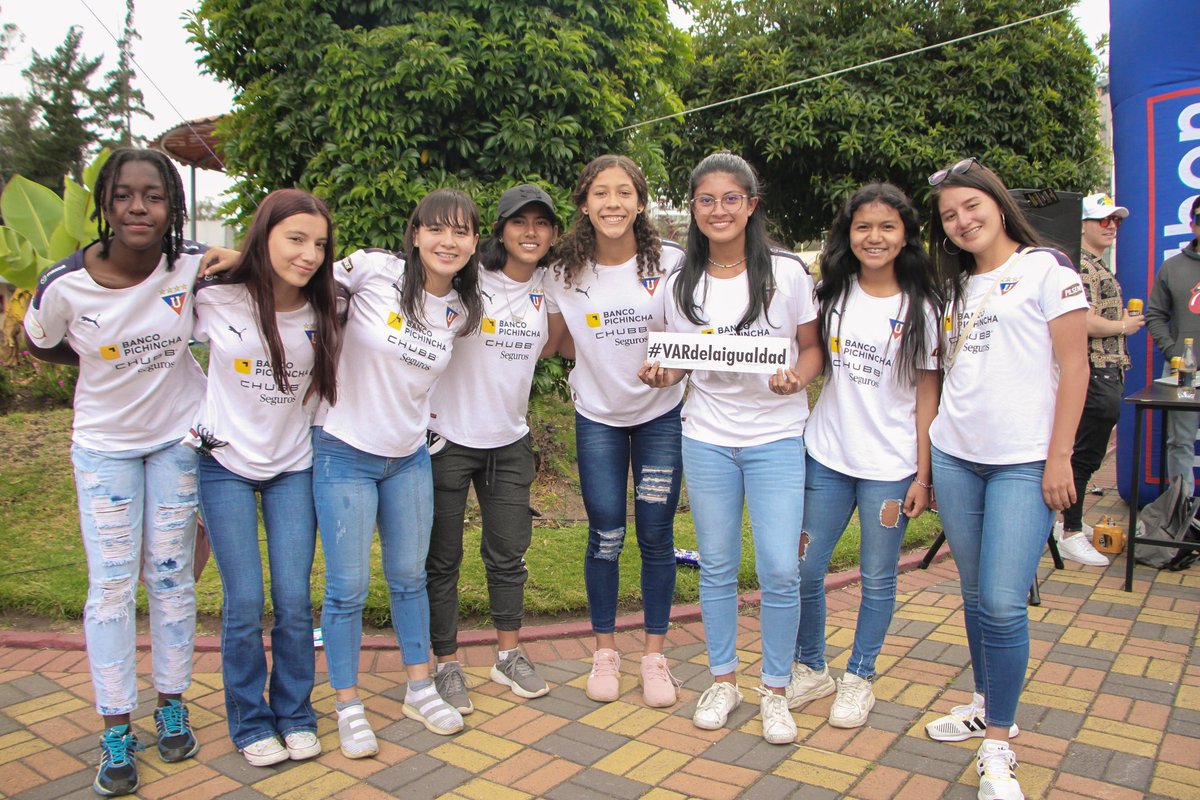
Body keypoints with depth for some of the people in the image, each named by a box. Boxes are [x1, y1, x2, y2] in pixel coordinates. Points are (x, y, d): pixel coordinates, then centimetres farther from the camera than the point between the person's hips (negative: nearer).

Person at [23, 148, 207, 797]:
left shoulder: (196, 265, -19)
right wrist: (113, 366, -4)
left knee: (171, 576, 10)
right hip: (104, 443, 0)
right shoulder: (65, 286, -19)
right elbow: (38, 345, 2)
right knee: (111, 584, 2)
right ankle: (116, 733, 17)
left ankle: (172, 706, 27)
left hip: (179, 437, 1)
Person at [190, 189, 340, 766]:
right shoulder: (215, 301, -11)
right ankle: (251, 723, 20)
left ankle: (295, 715, 21)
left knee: (294, 601, 1)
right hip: (225, 463, -2)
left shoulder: (323, 311, -5)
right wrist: (200, 420, 0)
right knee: (245, 603, 0)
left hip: (294, 466, 2)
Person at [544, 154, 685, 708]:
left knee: (656, 536, 3)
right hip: (597, 416, 1)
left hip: (660, 414, 0)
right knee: (606, 536, 4)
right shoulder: (565, 273, -6)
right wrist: (602, 357, -7)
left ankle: (655, 654, 20)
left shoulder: (670, 263, -10)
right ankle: (604, 651, 23)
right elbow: (560, 341, 8)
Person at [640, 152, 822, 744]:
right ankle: (723, 679, 30)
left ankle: (775, 691, 17)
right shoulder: (680, 285, 3)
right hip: (706, 437, 2)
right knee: (717, 566, 10)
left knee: (780, 570, -5)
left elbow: (812, 347, 2)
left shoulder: (787, 272, -4)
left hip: (776, 435, -2)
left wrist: (796, 377, -19)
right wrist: (661, 375, -11)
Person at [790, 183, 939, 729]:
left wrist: (923, 475, -5)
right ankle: (811, 669, 27)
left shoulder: (919, 308, -3)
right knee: (804, 569, 6)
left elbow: (927, 395, -2)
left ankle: (859, 678, 28)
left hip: (890, 466, -2)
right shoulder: (832, 294, 4)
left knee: (878, 579, 8)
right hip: (826, 456, 3)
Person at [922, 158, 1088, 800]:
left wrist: (1059, 457, -10)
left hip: (1024, 461, -5)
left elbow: (1073, 366, -4)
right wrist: (926, 460, 10)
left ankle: (997, 745, 4)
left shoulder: (1045, 269, 0)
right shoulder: (956, 286, 16)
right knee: (975, 594, 11)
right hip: (954, 456, 5)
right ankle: (986, 703, 29)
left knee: (1003, 602, -9)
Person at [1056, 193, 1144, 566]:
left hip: (1107, 374, 11)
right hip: (1096, 375, -11)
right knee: (1085, 455, -7)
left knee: (1086, 454, 16)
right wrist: (1124, 326, -10)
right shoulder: (1081, 266, -14)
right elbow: (1084, 324, -24)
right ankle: (1070, 534, -2)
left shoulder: (1098, 267, 20)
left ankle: (1071, 522, 25)